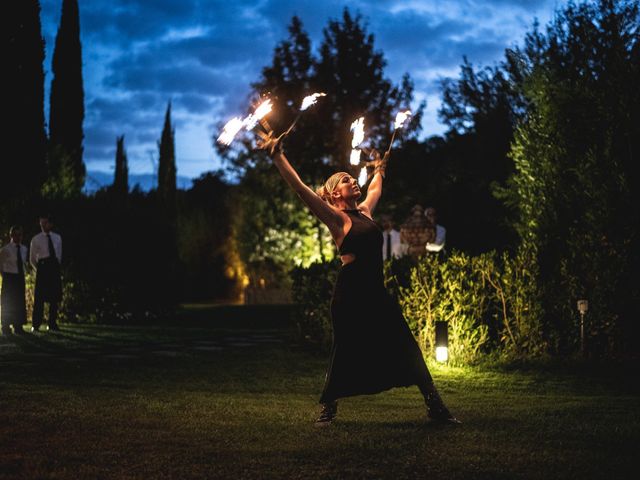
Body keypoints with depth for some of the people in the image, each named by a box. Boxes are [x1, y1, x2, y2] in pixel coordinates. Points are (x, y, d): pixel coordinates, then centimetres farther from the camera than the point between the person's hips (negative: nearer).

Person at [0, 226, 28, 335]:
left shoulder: (24, 249, 5)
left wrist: (22, 273, 10)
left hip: (20, 277, 5)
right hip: (9, 277, -5)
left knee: (20, 302, 4)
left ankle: (18, 327, 11)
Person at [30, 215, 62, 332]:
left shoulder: (57, 238, 12)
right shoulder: (36, 239, 3)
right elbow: (32, 258, 9)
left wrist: (57, 266, 14)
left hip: (55, 268, 3)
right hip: (42, 266, -3)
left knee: (54, 296, 3)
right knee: (39, 297, -7)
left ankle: (52, 324, 10)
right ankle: (36, 325, -4)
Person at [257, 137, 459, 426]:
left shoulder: (364, 211, 17)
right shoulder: (336, 218, -3)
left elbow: (375, 190, 40)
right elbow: (300, 188, -13)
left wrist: (379, 170, 54)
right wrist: (277, 156, -19)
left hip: (376, 292, 7)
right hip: (350, 293, -7)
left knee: (407, 350, 5)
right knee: (345, 354, -1)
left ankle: (435, 407, 9)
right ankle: (327, 410, 15)